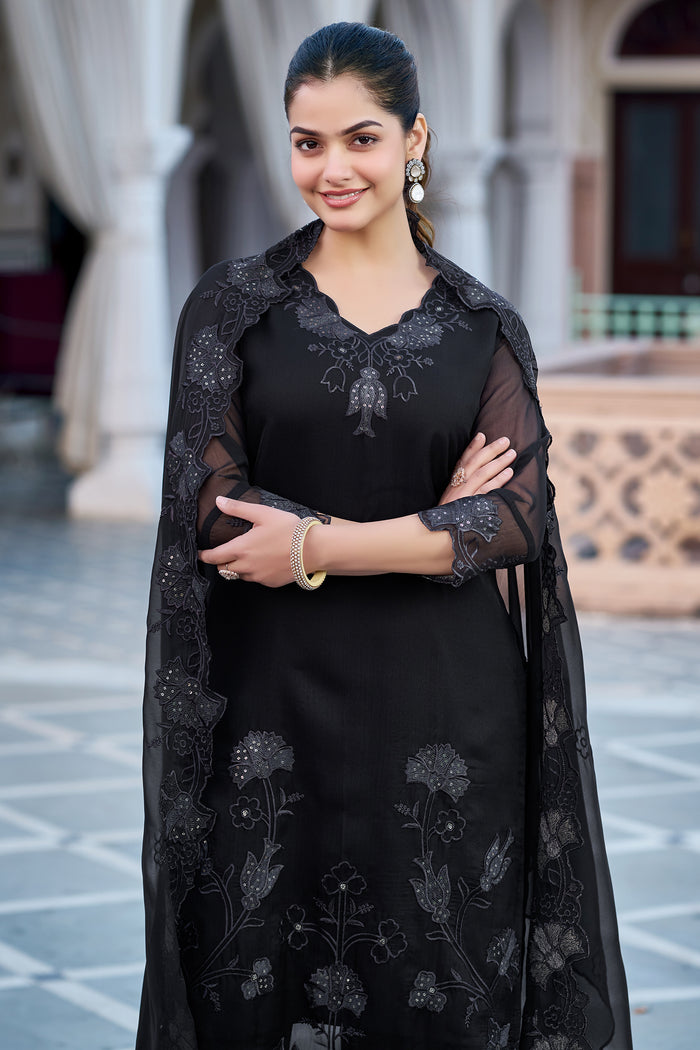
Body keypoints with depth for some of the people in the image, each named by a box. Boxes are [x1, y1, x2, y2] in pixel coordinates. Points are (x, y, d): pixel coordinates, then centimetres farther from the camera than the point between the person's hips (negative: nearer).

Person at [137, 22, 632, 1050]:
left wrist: (314, 548, -15)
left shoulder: (485, 324, 5)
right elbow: (211, 500, -7)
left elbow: (521, 513, -7)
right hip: (277, 703, -1)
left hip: (447, 706, 1)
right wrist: (436, 531, -10)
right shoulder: (235, 304, 2)